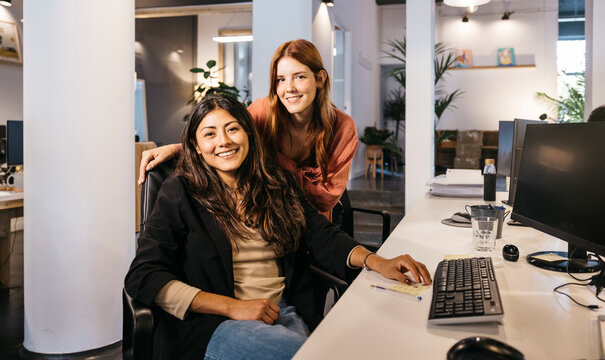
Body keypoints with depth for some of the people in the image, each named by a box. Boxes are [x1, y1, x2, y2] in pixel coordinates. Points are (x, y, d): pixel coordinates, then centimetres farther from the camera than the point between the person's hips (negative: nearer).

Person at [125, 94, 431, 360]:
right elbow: (142, 277, -7)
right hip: (211, 322, -5)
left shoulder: (277, 182, 13)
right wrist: (233, 306, -14)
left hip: (285, 314, 5)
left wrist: (376, 262, -11)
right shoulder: (180, 192, -1)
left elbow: (320, 235, 9)